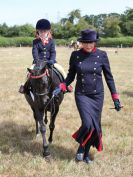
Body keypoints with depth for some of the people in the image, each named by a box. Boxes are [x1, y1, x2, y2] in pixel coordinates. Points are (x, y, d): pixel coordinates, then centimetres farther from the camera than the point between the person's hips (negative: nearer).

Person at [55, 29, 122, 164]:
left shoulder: (102, 55, -5)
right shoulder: (75, 55, -5)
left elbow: (109, 77, 1)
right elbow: (71, 75, 5)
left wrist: (115, 98, -2)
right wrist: (62, 87, -13)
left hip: (97, 95, 1)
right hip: (81, 95, -1)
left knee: (95, 125, 8)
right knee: (88, 124, -15)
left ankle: (87, 152, 30)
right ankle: (81, 146, 15)